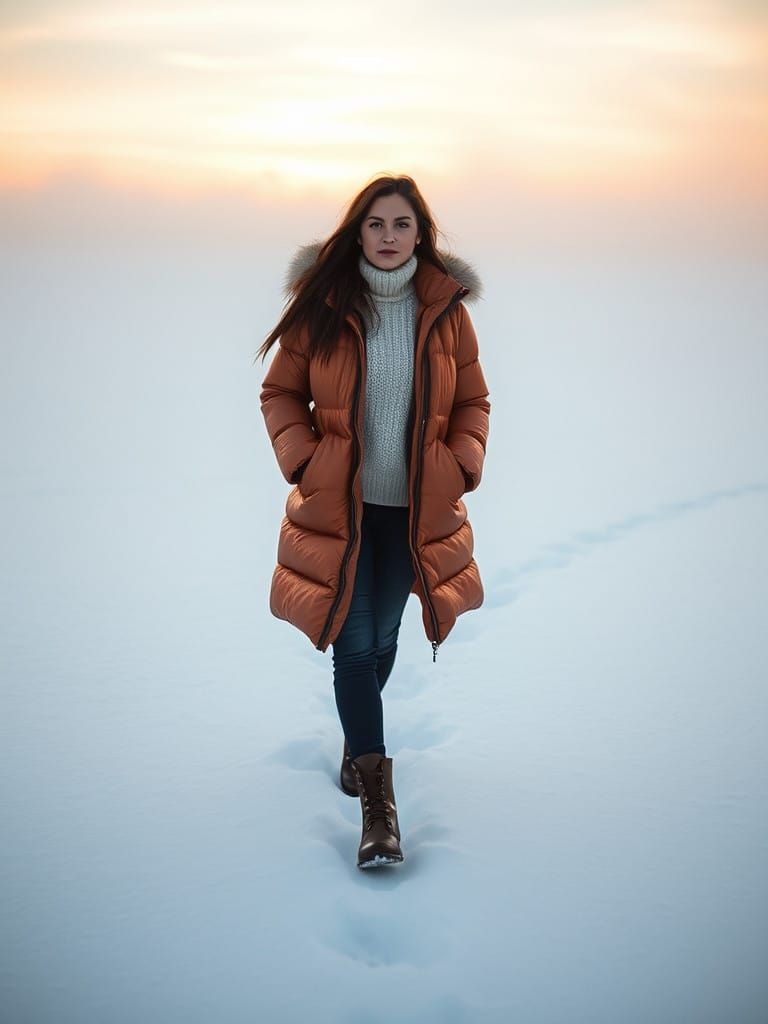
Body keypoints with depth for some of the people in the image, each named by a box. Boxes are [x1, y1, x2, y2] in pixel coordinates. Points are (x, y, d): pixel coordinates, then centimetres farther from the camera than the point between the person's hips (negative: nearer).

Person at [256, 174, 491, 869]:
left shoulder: (446, 310, -1)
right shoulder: (321, 306, -5)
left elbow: (473, 403, 9)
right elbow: (281, 393, 4)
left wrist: (462, 466, -4)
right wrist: (302, 460, -8)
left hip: (415, 511, 2)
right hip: (338, 506, -2)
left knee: (383, 638, 14)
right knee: (354, 646, -4)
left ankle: (358, 733, 44)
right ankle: (378, 799, 2)